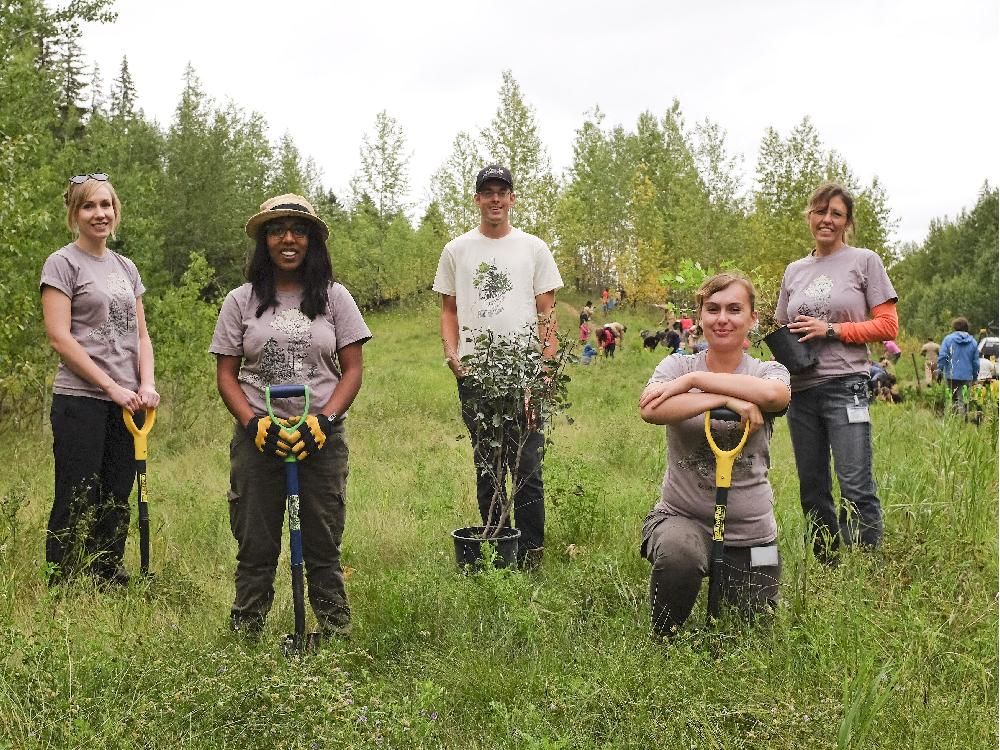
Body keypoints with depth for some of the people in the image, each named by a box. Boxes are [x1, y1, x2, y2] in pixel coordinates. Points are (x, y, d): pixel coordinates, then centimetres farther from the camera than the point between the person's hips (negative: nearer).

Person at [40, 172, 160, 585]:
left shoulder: (126, 267, 16)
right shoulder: (62, 263, -3)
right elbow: (59, 337, -11)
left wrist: (146, 385, -2)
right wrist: (111, 386, -14)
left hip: (126, 404, 6)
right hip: (81, 401, -6)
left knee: (117, 503, 10)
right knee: (76, 504, -4)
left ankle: (111, 583, 20)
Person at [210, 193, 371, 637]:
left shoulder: (334, 298, 6)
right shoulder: (241, 301, 6)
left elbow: (352, 369, 3)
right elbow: (226, 374, 4)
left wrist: (323, 420, -11)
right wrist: (255, 424, -11)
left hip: (322, 436, 0)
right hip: (258, 438, 0)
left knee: (323, 545, 4)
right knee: (255, 546, 5)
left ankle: (337, 634, 13)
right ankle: (244, 635, 15)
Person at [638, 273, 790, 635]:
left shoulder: (769, 371, 1)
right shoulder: (678, 365, -1)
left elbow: (773, 394, -26)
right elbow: (650, 410, -24)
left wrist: (693, 380, -22)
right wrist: (725, 399, -27)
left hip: (752, 531, 2)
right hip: (682, 515, -2)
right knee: (678, 557, -37)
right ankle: (664, 641, -8)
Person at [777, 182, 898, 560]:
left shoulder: (864, 261, 2)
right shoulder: (794, 271, 15)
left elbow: (888, 326, -2)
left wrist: (831, 330, -12)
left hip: (845, 387, -5)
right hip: (801, 390, 5)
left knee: (856, 489, -12)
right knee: (812, 492, 10)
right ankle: (826, 569, 21)